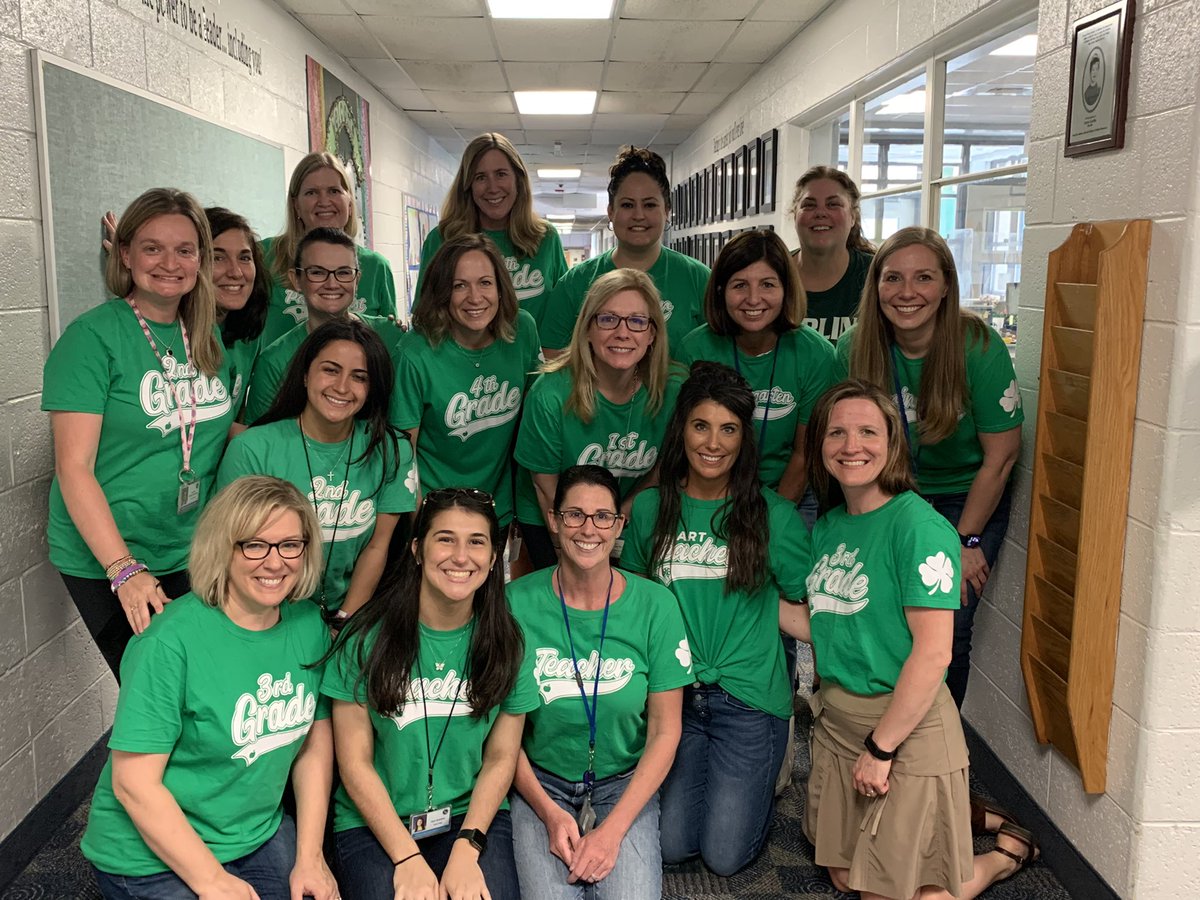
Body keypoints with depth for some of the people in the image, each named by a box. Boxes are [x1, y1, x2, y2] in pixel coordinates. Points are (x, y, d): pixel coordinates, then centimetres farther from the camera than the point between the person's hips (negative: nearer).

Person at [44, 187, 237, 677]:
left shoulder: (210, 337, 4)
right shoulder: (93, 337, -12)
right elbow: (74, 467, -15)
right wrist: (124, 570, -22)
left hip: (195, 555, 5)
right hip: (104, 562, -5)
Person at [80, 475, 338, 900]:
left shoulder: (310, 626, -5)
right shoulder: (172, 641, -22)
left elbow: (316, 745, 2)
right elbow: (134, 783, -20)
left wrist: (309, 858, -2)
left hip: (261, 835, 5)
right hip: (154, 860, -5)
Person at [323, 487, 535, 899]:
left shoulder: (506, 644, -2)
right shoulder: (367, 638, -8)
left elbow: (501, 759, 1)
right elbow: (355, 763, -7)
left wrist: (467, 848, -11)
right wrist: (407, 858, -13)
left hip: (473, 815, 1)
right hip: (372, 820, -1)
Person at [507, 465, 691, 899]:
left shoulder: (655, 605, -8)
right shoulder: (517, 603, -9)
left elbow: (664, 732, -5)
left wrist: (613, 829, -13)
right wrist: (551, 814, -13)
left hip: (625, 783, 1)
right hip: (539, 781, 0)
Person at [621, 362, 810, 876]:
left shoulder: (773, 515, -6)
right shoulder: (649, 509, 2)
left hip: (749, 697, -2)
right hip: (672, 692, 3)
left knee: (724, 855, -1)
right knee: (672, 844, 2)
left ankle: (761, 781, 28)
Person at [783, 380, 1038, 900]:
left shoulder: (918, 526, -19)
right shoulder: (828, 526, 4)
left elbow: (933, 652, -22)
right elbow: (823, 626, 8)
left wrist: (880, 748, -19)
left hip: (906, 723, -7)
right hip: (836, 718, 8)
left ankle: (1008, 851, 29)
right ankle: (955, 816, 38)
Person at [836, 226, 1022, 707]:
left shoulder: (979, 347, -21)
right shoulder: (855, 348, -14)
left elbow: (1001, 454, -13)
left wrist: (966, 541, -9)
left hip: (969, 499, -2)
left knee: (945, 632, -7)